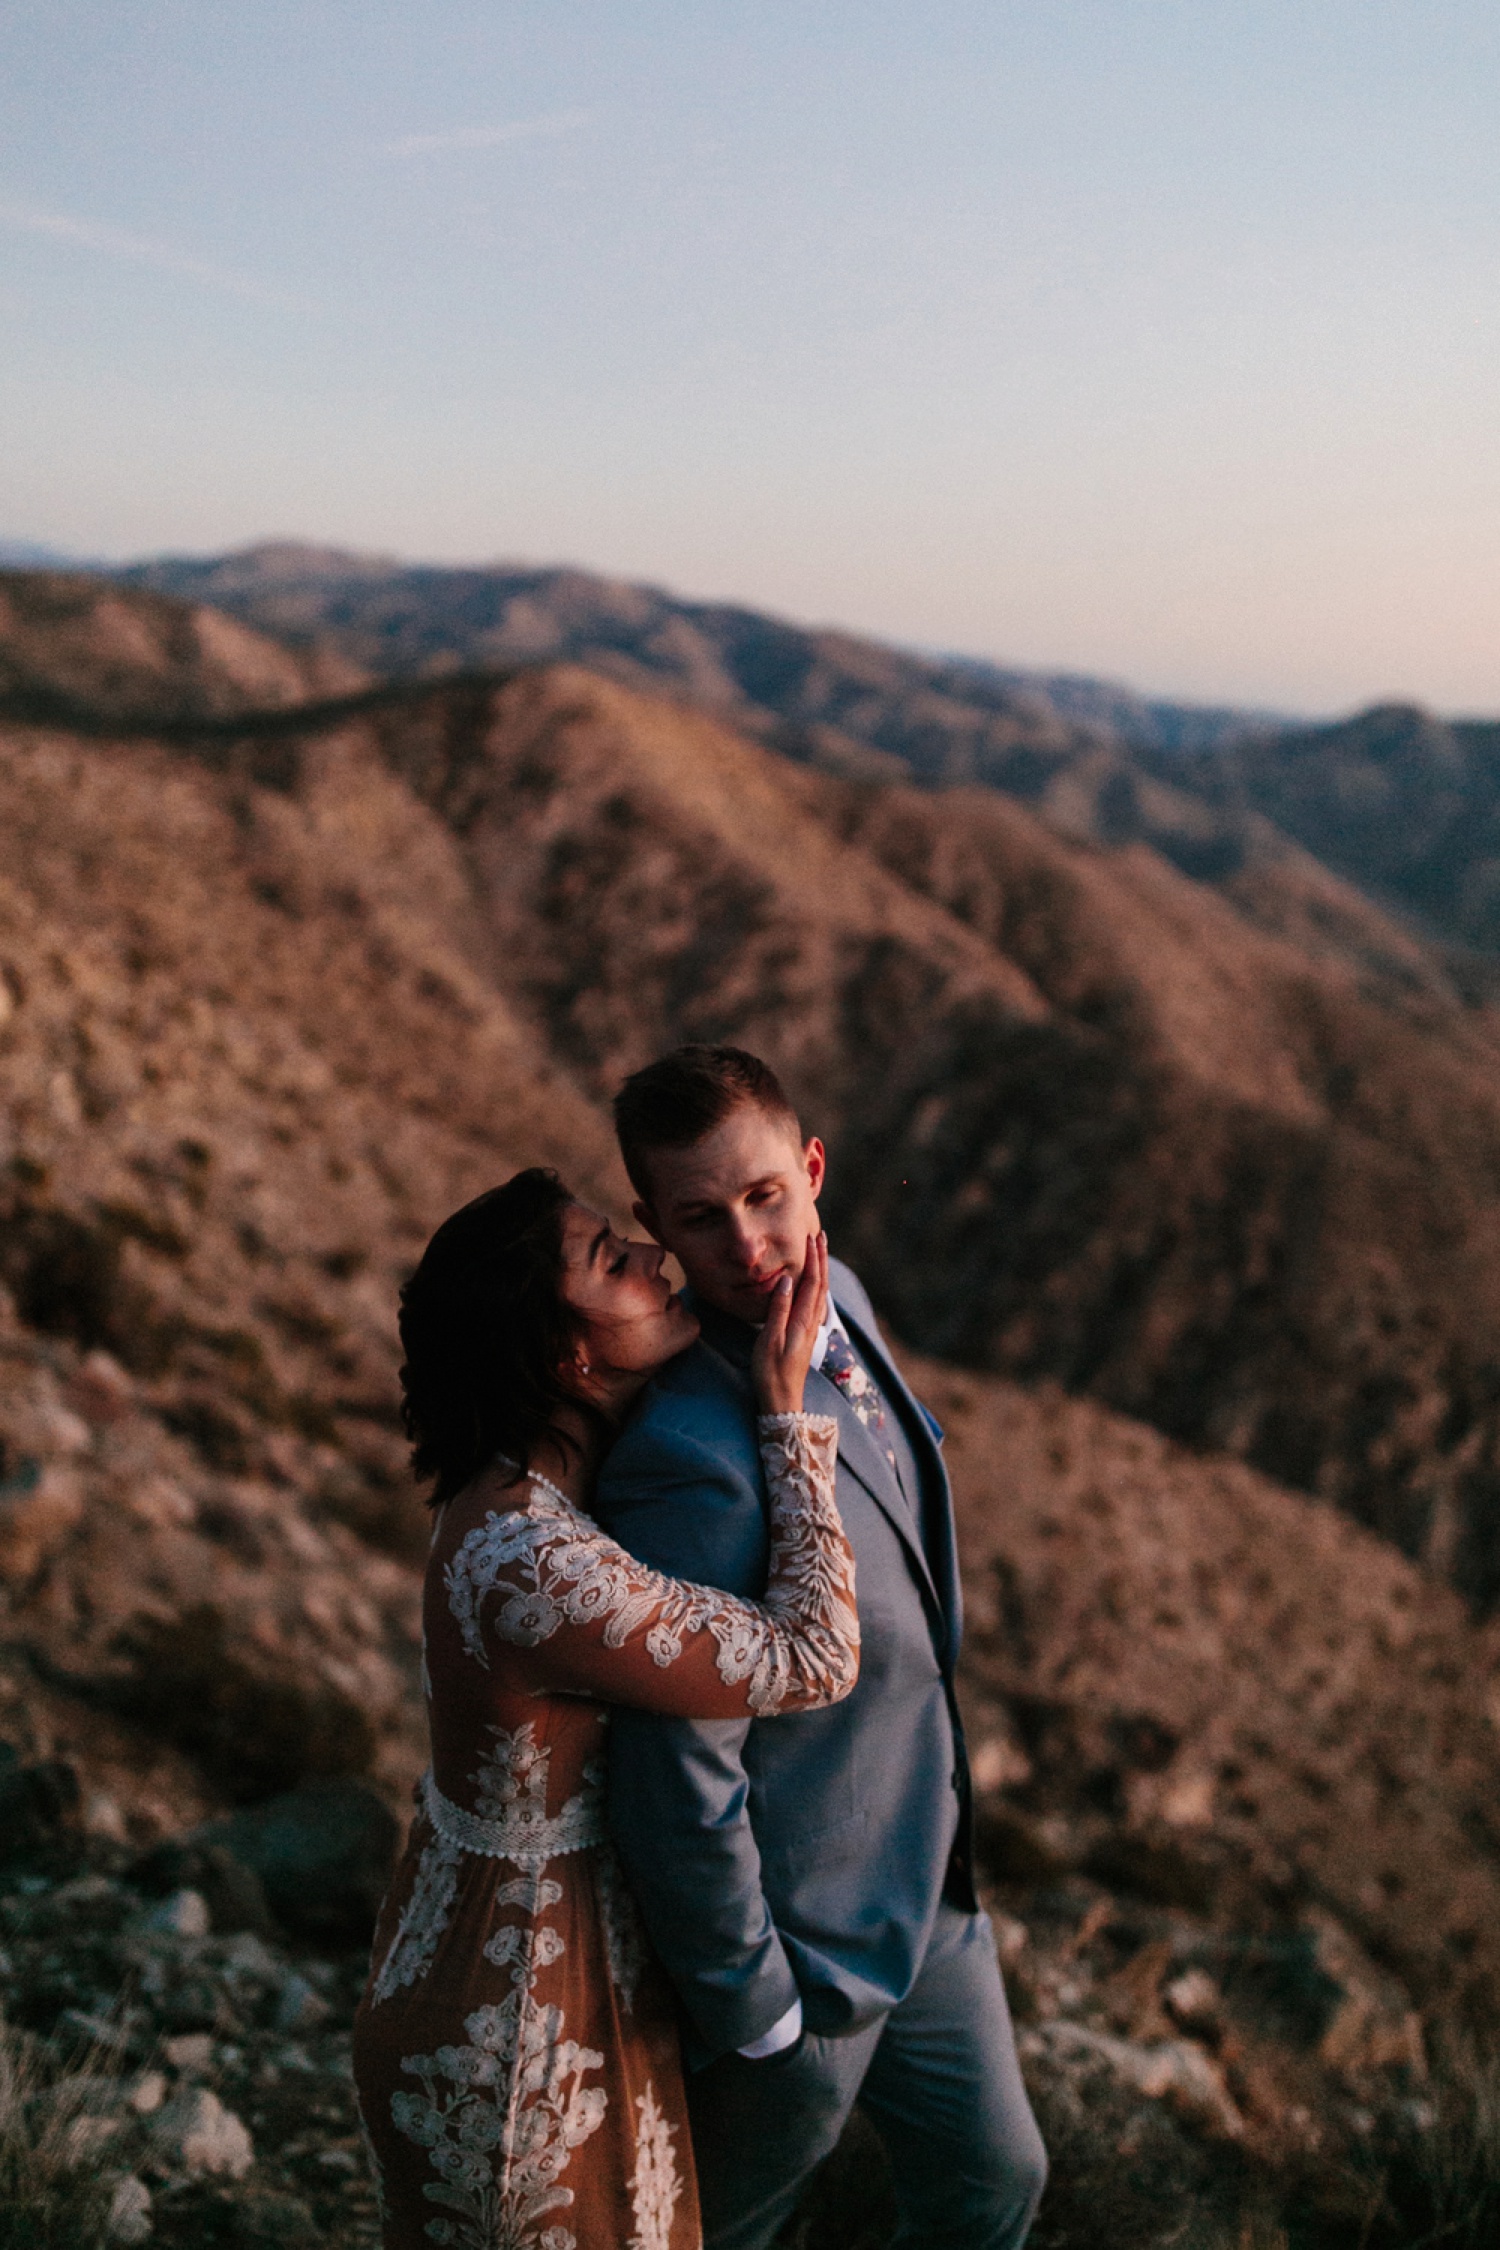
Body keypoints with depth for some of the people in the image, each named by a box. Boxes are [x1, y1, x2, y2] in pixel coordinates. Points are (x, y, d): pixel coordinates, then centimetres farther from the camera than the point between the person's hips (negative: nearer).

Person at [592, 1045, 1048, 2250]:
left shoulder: (837, 1302, -6)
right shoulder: (694, 1457, -35)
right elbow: (677, 1779, -29)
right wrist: (753, 2008, -17)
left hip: (919, 1875, 8)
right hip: (803, 1938, -8)